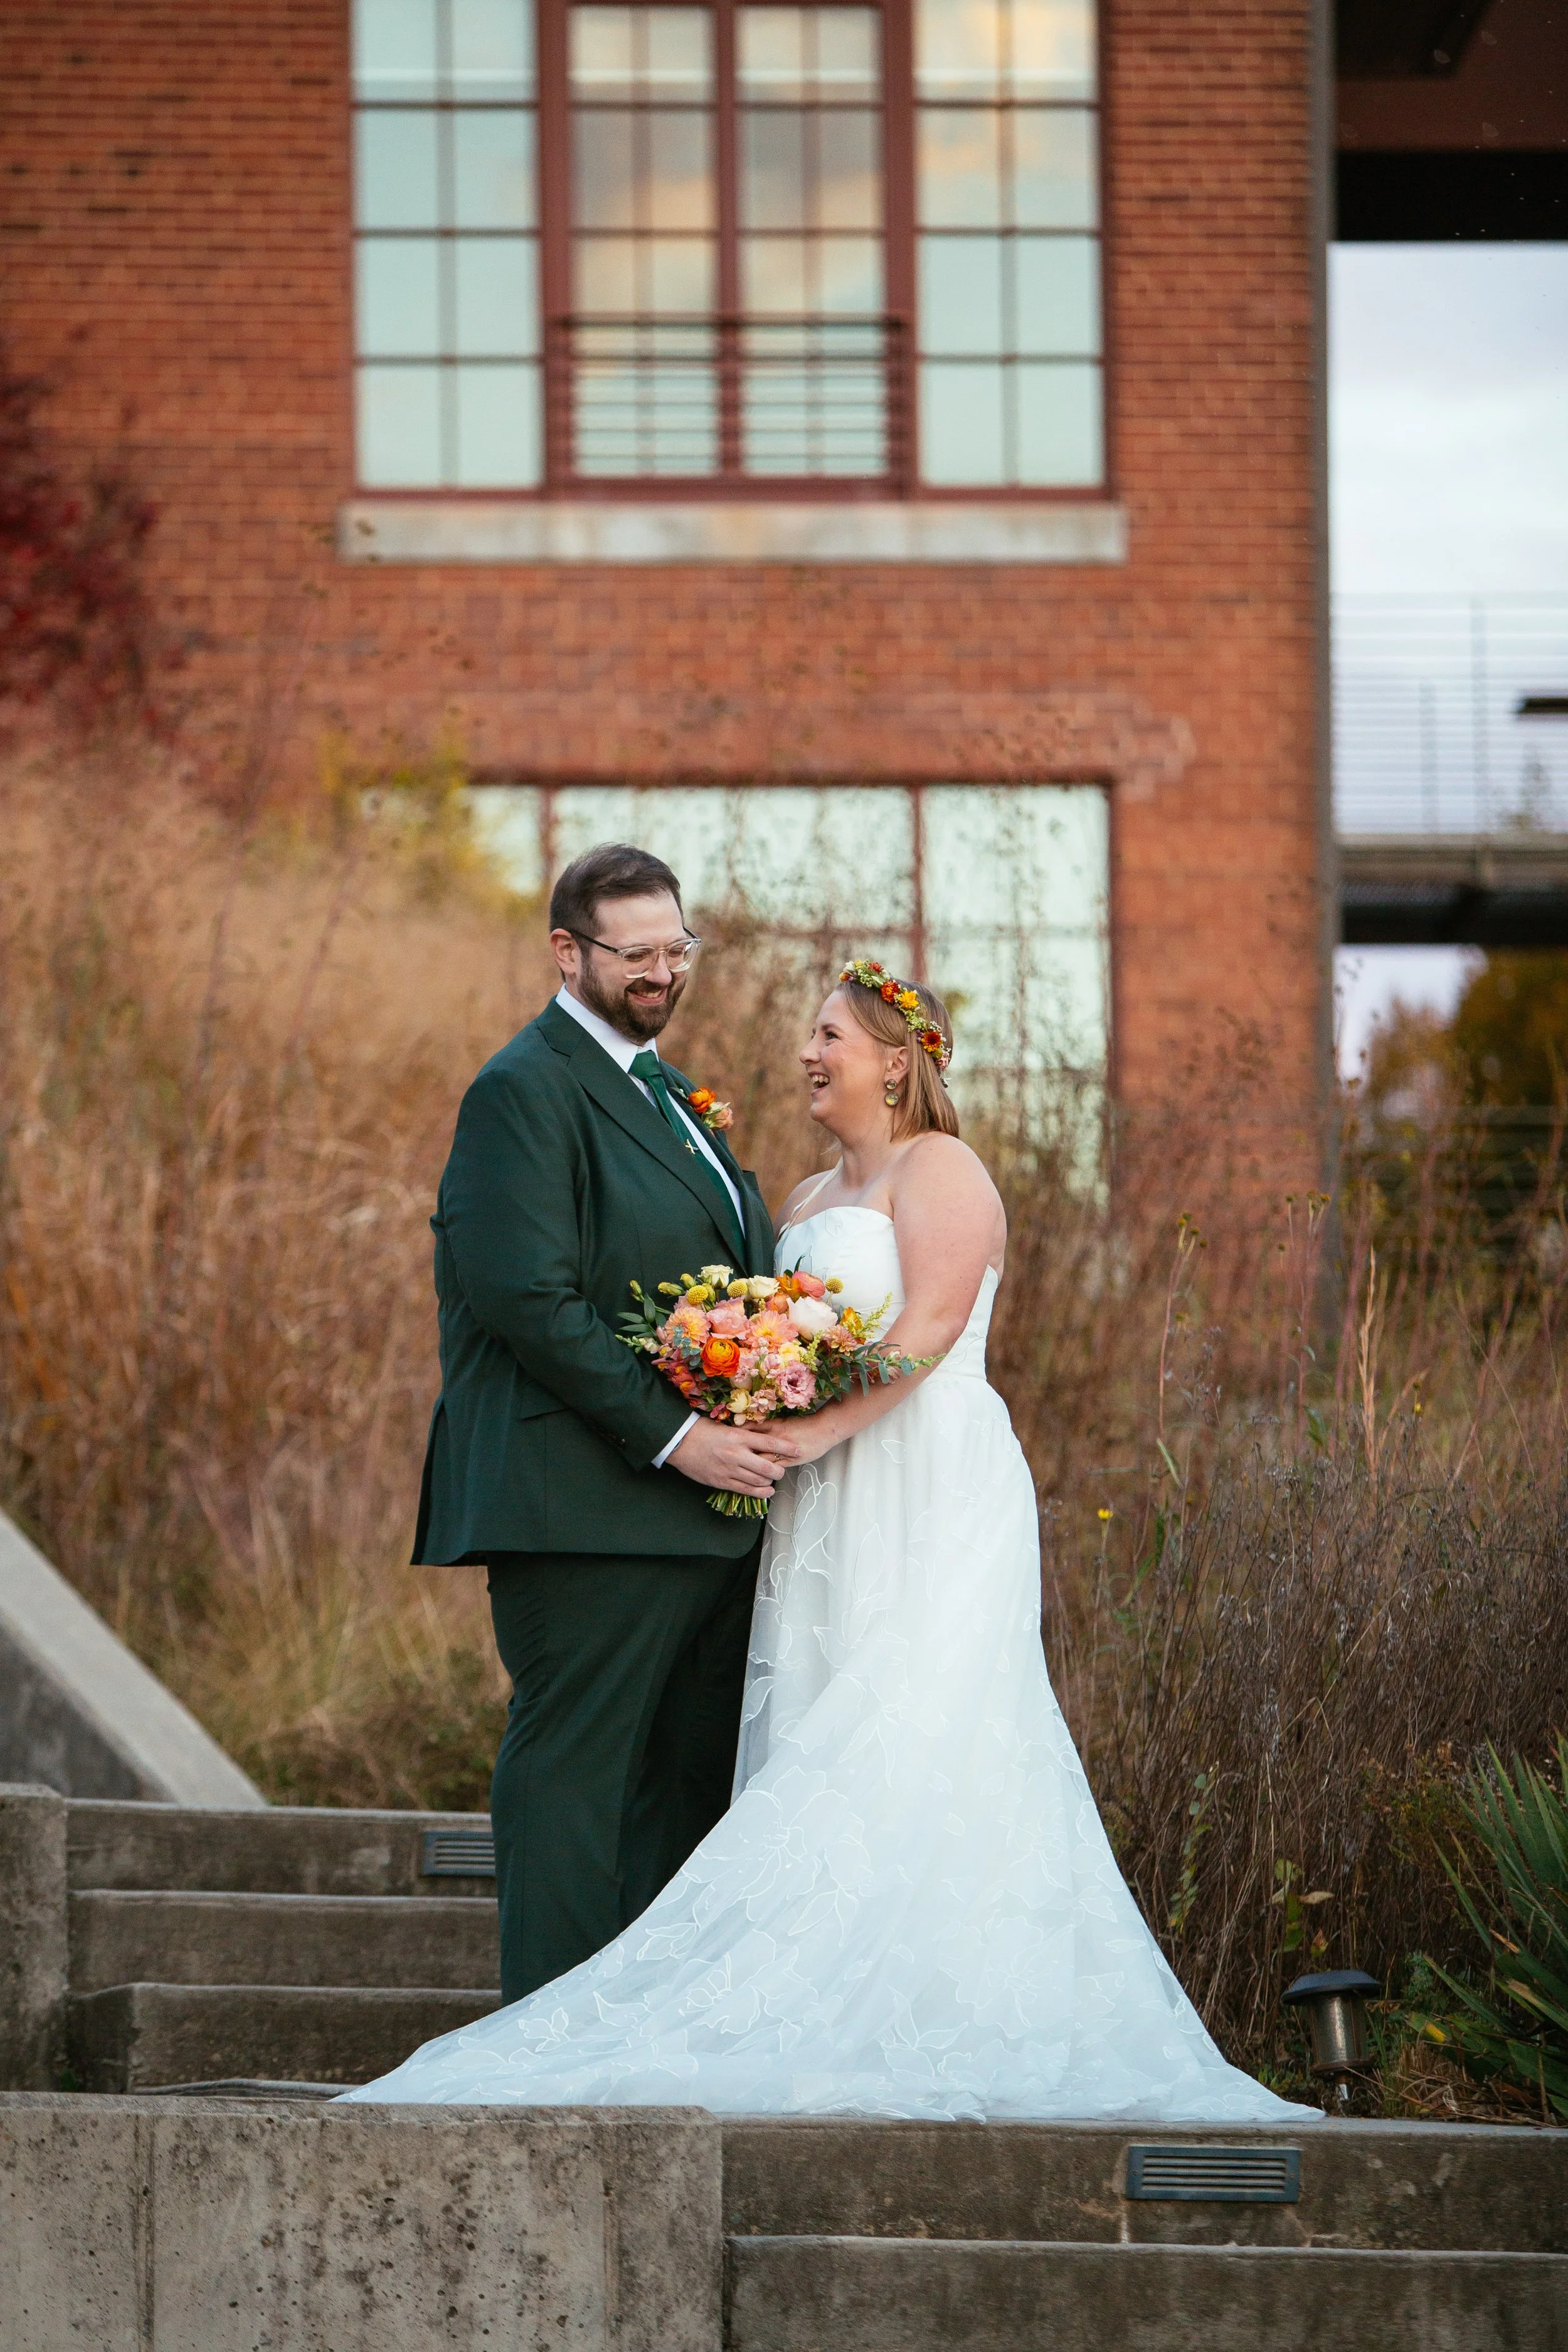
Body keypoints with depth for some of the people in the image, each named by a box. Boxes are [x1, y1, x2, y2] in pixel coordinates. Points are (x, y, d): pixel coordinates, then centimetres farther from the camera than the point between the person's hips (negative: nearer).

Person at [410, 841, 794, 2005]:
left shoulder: (664, 1090, 21)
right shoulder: (525, 1090, -8)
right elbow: (528, 1298, -18)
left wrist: (767, 1422, 6)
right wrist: (672, 1435, -19)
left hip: (708, 1510, 9)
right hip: (590, 1505, -9)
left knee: (694, 1779, 10)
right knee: (575, 1769, -7)